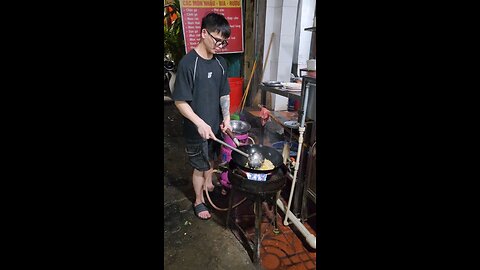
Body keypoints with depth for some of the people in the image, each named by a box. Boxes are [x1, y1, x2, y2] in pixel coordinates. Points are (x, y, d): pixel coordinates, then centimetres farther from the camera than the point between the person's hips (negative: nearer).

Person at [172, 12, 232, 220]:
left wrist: (226, 117, -6)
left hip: (216, 125, 6)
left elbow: (224, 94, 7)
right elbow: (180, 101, -19)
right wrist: (200, 123, -30)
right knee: (200, 167, 10)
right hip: (196, 130, -6)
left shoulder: (220, 62, 0)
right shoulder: (188, 63, -20)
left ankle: (208, 185, 52)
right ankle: (199, 201, 33)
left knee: (211, 159, 25)